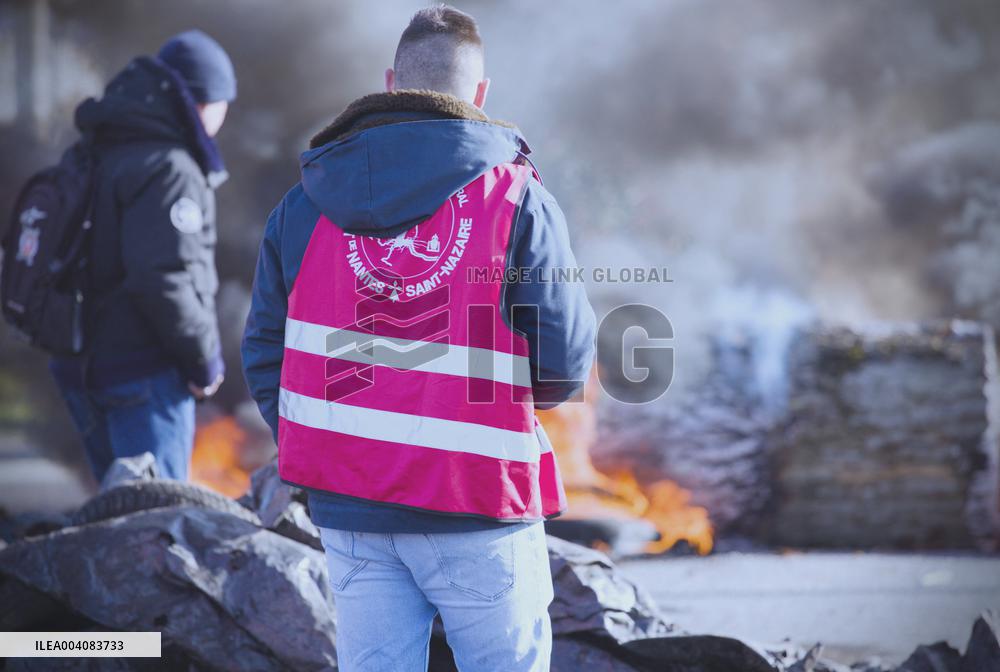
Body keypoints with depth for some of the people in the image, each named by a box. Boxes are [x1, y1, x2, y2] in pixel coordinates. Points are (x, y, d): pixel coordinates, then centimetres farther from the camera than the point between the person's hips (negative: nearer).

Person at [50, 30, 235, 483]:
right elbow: (161, 279, -24)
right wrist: (205, 357, -12)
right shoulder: (169, 171, -16)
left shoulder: (98, 158, 13)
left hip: (82, 366, 9)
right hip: (141, 376, -9)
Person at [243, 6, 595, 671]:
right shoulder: (516, 198, -7)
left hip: (349, 514, 4)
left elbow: (266, 352, 6)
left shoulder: (306, 203, 4)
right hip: (477, 515, -4)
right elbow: (567, 361, -8)